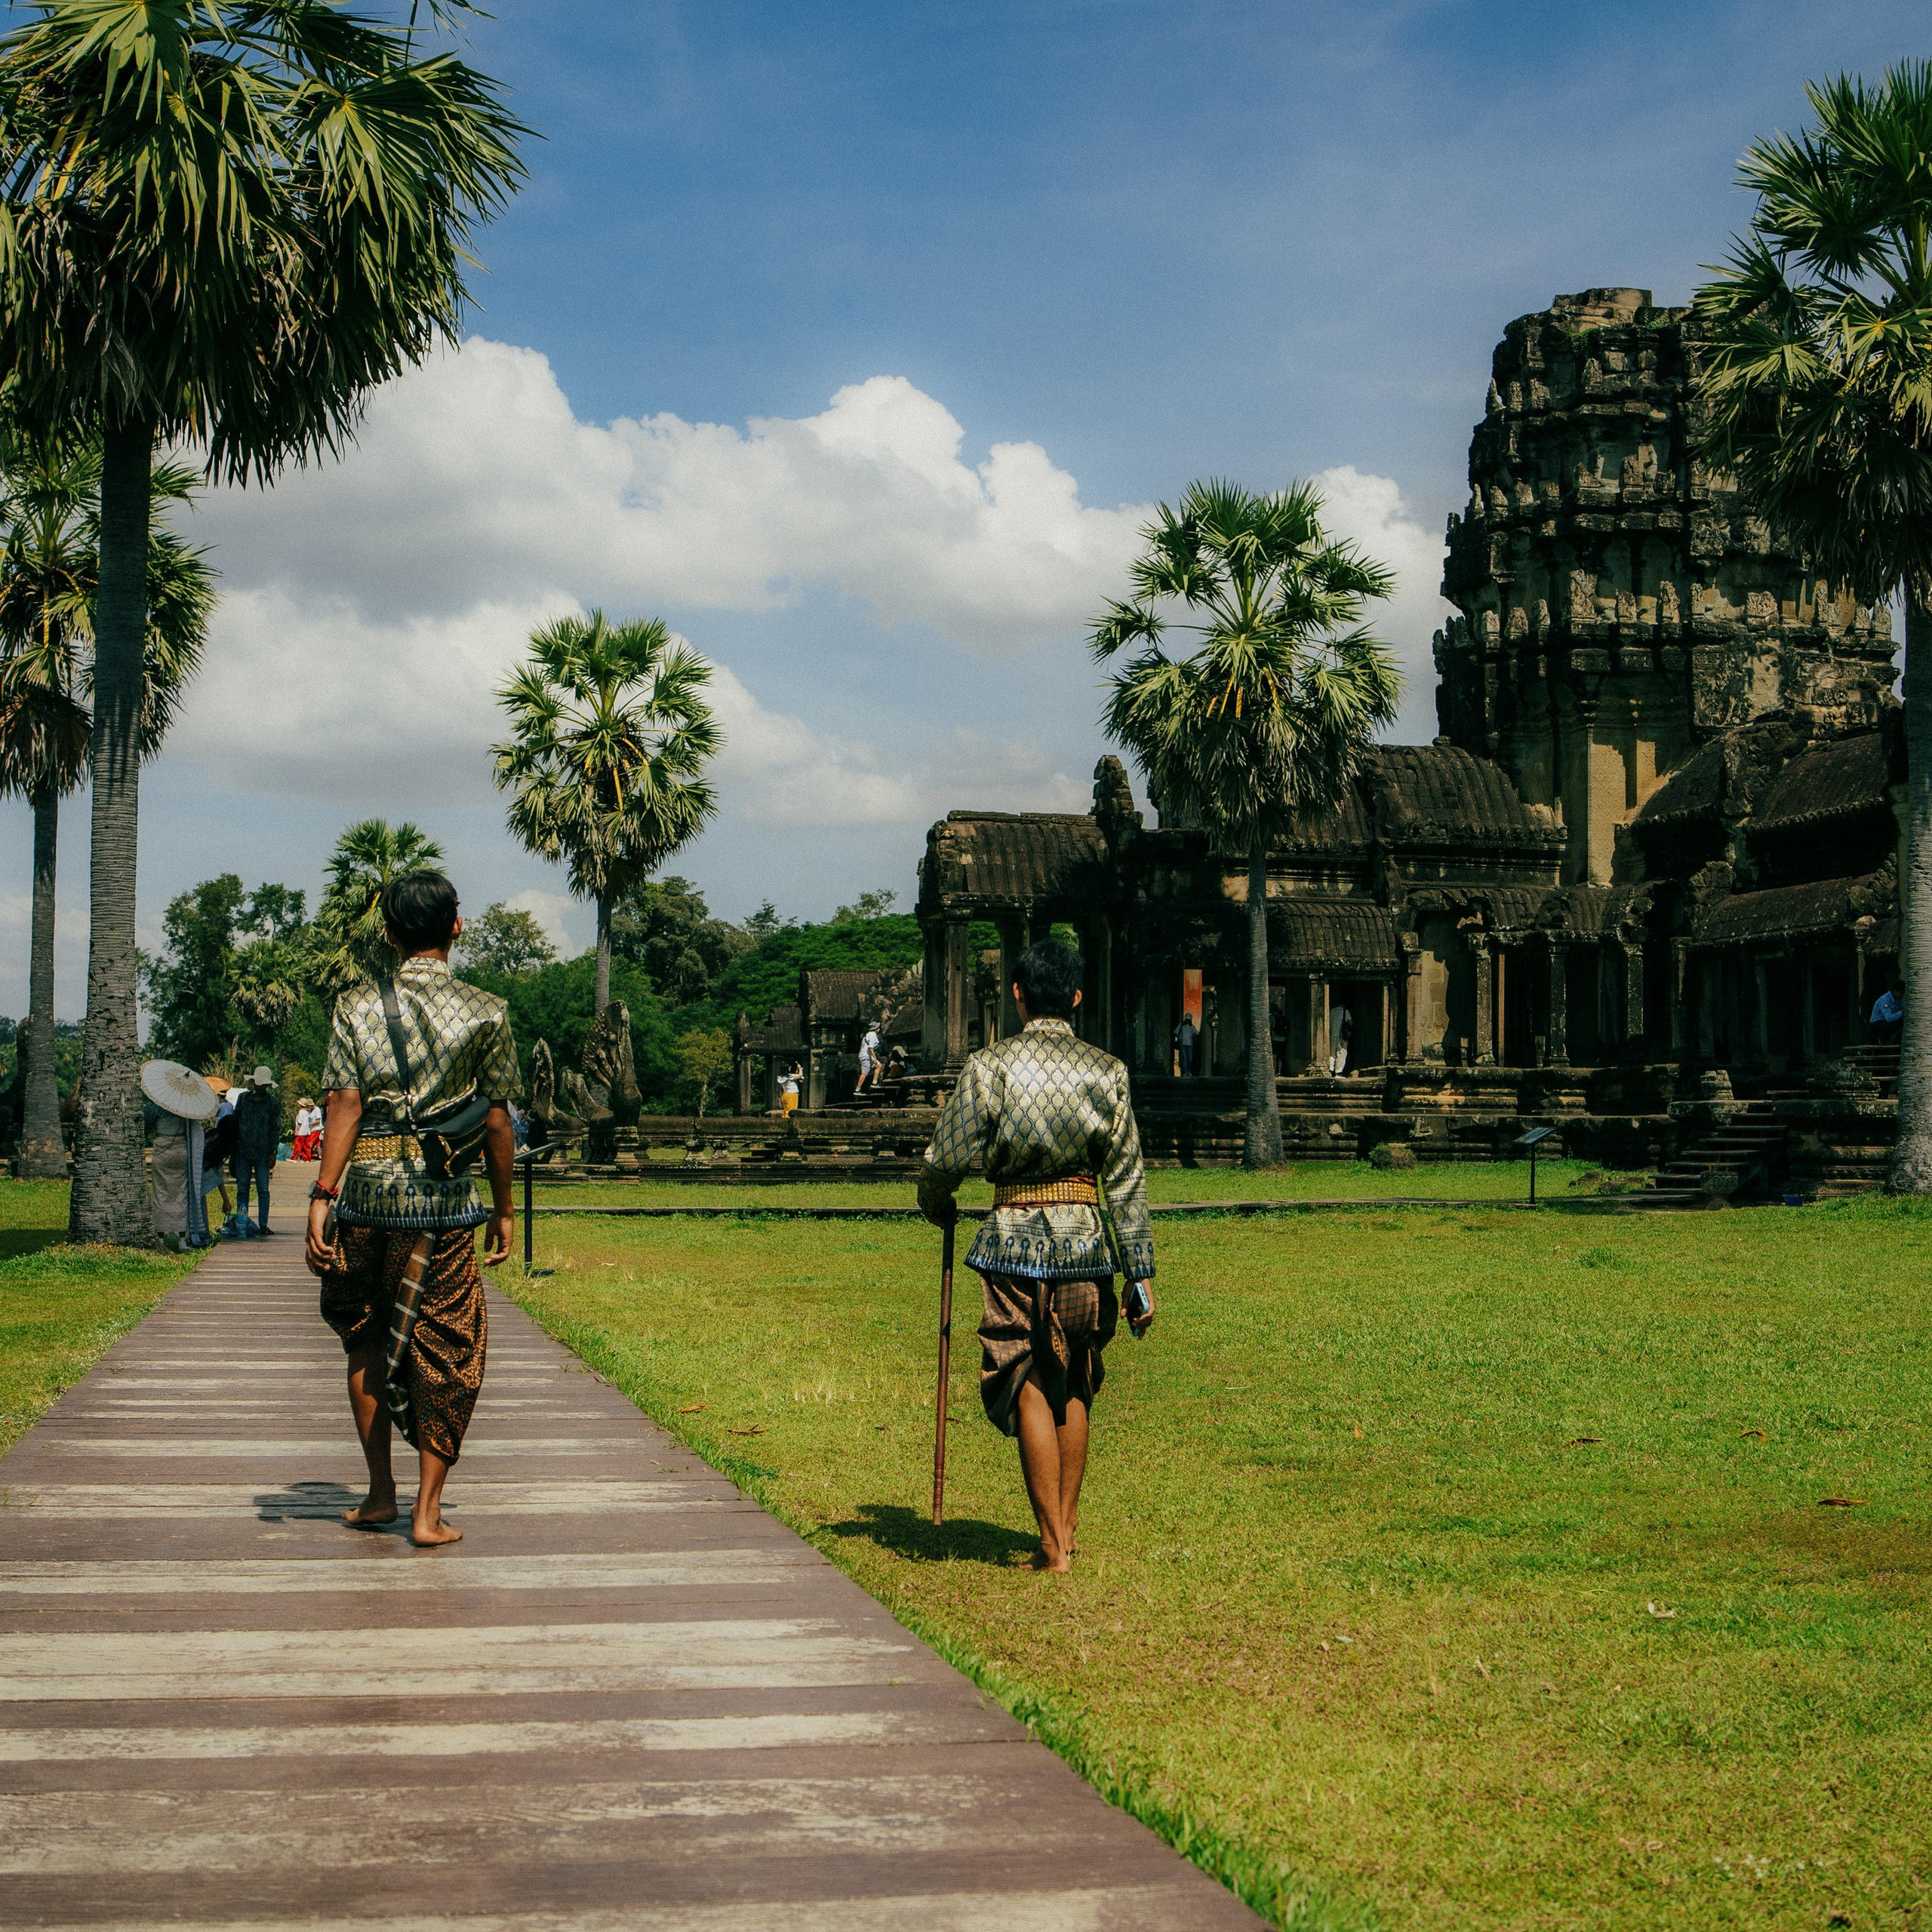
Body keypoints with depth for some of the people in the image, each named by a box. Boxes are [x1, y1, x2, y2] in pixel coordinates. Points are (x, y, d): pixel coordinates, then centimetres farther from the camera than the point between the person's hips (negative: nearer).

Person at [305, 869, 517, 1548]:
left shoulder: (357, 1007, 3)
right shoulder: (485, 1012, 1)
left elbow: (343, 1105, -5)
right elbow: (496, 1118, 2)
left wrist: (321, 1198, -6)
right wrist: (504, 1208, 10)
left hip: (365, 1193, 2)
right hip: (444, 1199, -2)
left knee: (366, 1339, 17)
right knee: (443, 1351, 5)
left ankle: (380, 1492, 22)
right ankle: (427, 1510, 5)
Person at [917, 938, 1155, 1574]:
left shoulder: (988, 1067, -5)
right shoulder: (1105, 1071, 0)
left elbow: (948, 1159, -2)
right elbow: (1127, 1180, 0)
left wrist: (936, 1206, 21)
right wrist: (1140, 1273, 3)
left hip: (1014, 1238, -2)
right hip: (1086, 1239, 2)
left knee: (1031, 1390, 2)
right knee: (1074, 1389, 17)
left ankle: (1054, 1547, 0)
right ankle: (1067, 1526, 21)